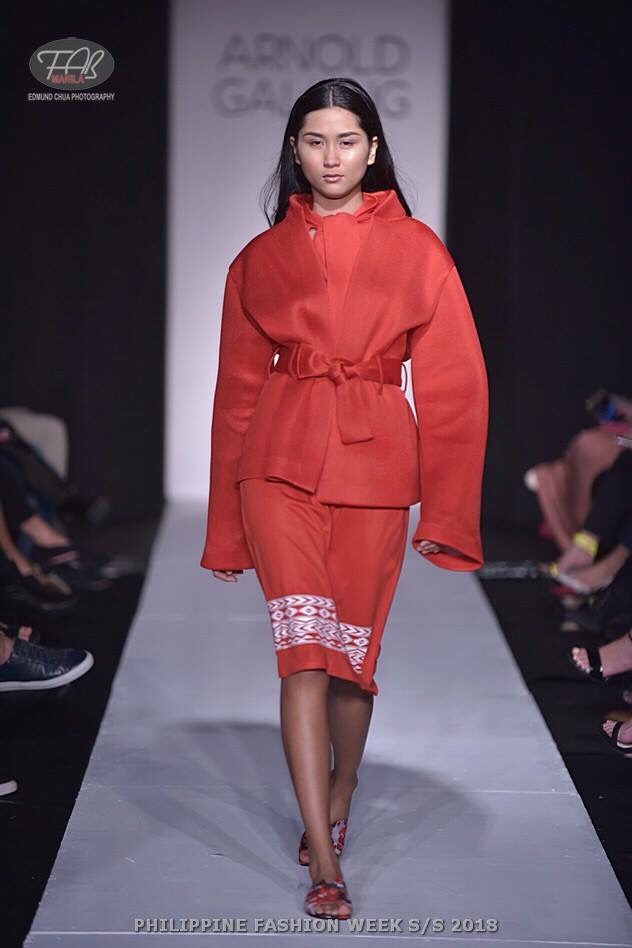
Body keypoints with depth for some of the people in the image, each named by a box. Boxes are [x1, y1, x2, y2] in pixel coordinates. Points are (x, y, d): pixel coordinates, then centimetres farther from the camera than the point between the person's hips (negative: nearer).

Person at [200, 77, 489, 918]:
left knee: (354, 649, 8)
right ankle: (325, 862, -10)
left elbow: (453, 383, 2)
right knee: (304, 647, -11)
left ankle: (336, 805, 34)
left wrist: (447, 508, -3)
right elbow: (238, 389, 12)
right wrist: (227, 523, 11)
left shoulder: (416, 250, 3)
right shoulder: (261, 258, 8)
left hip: (374, 464, 0)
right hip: (281, 460, 0)